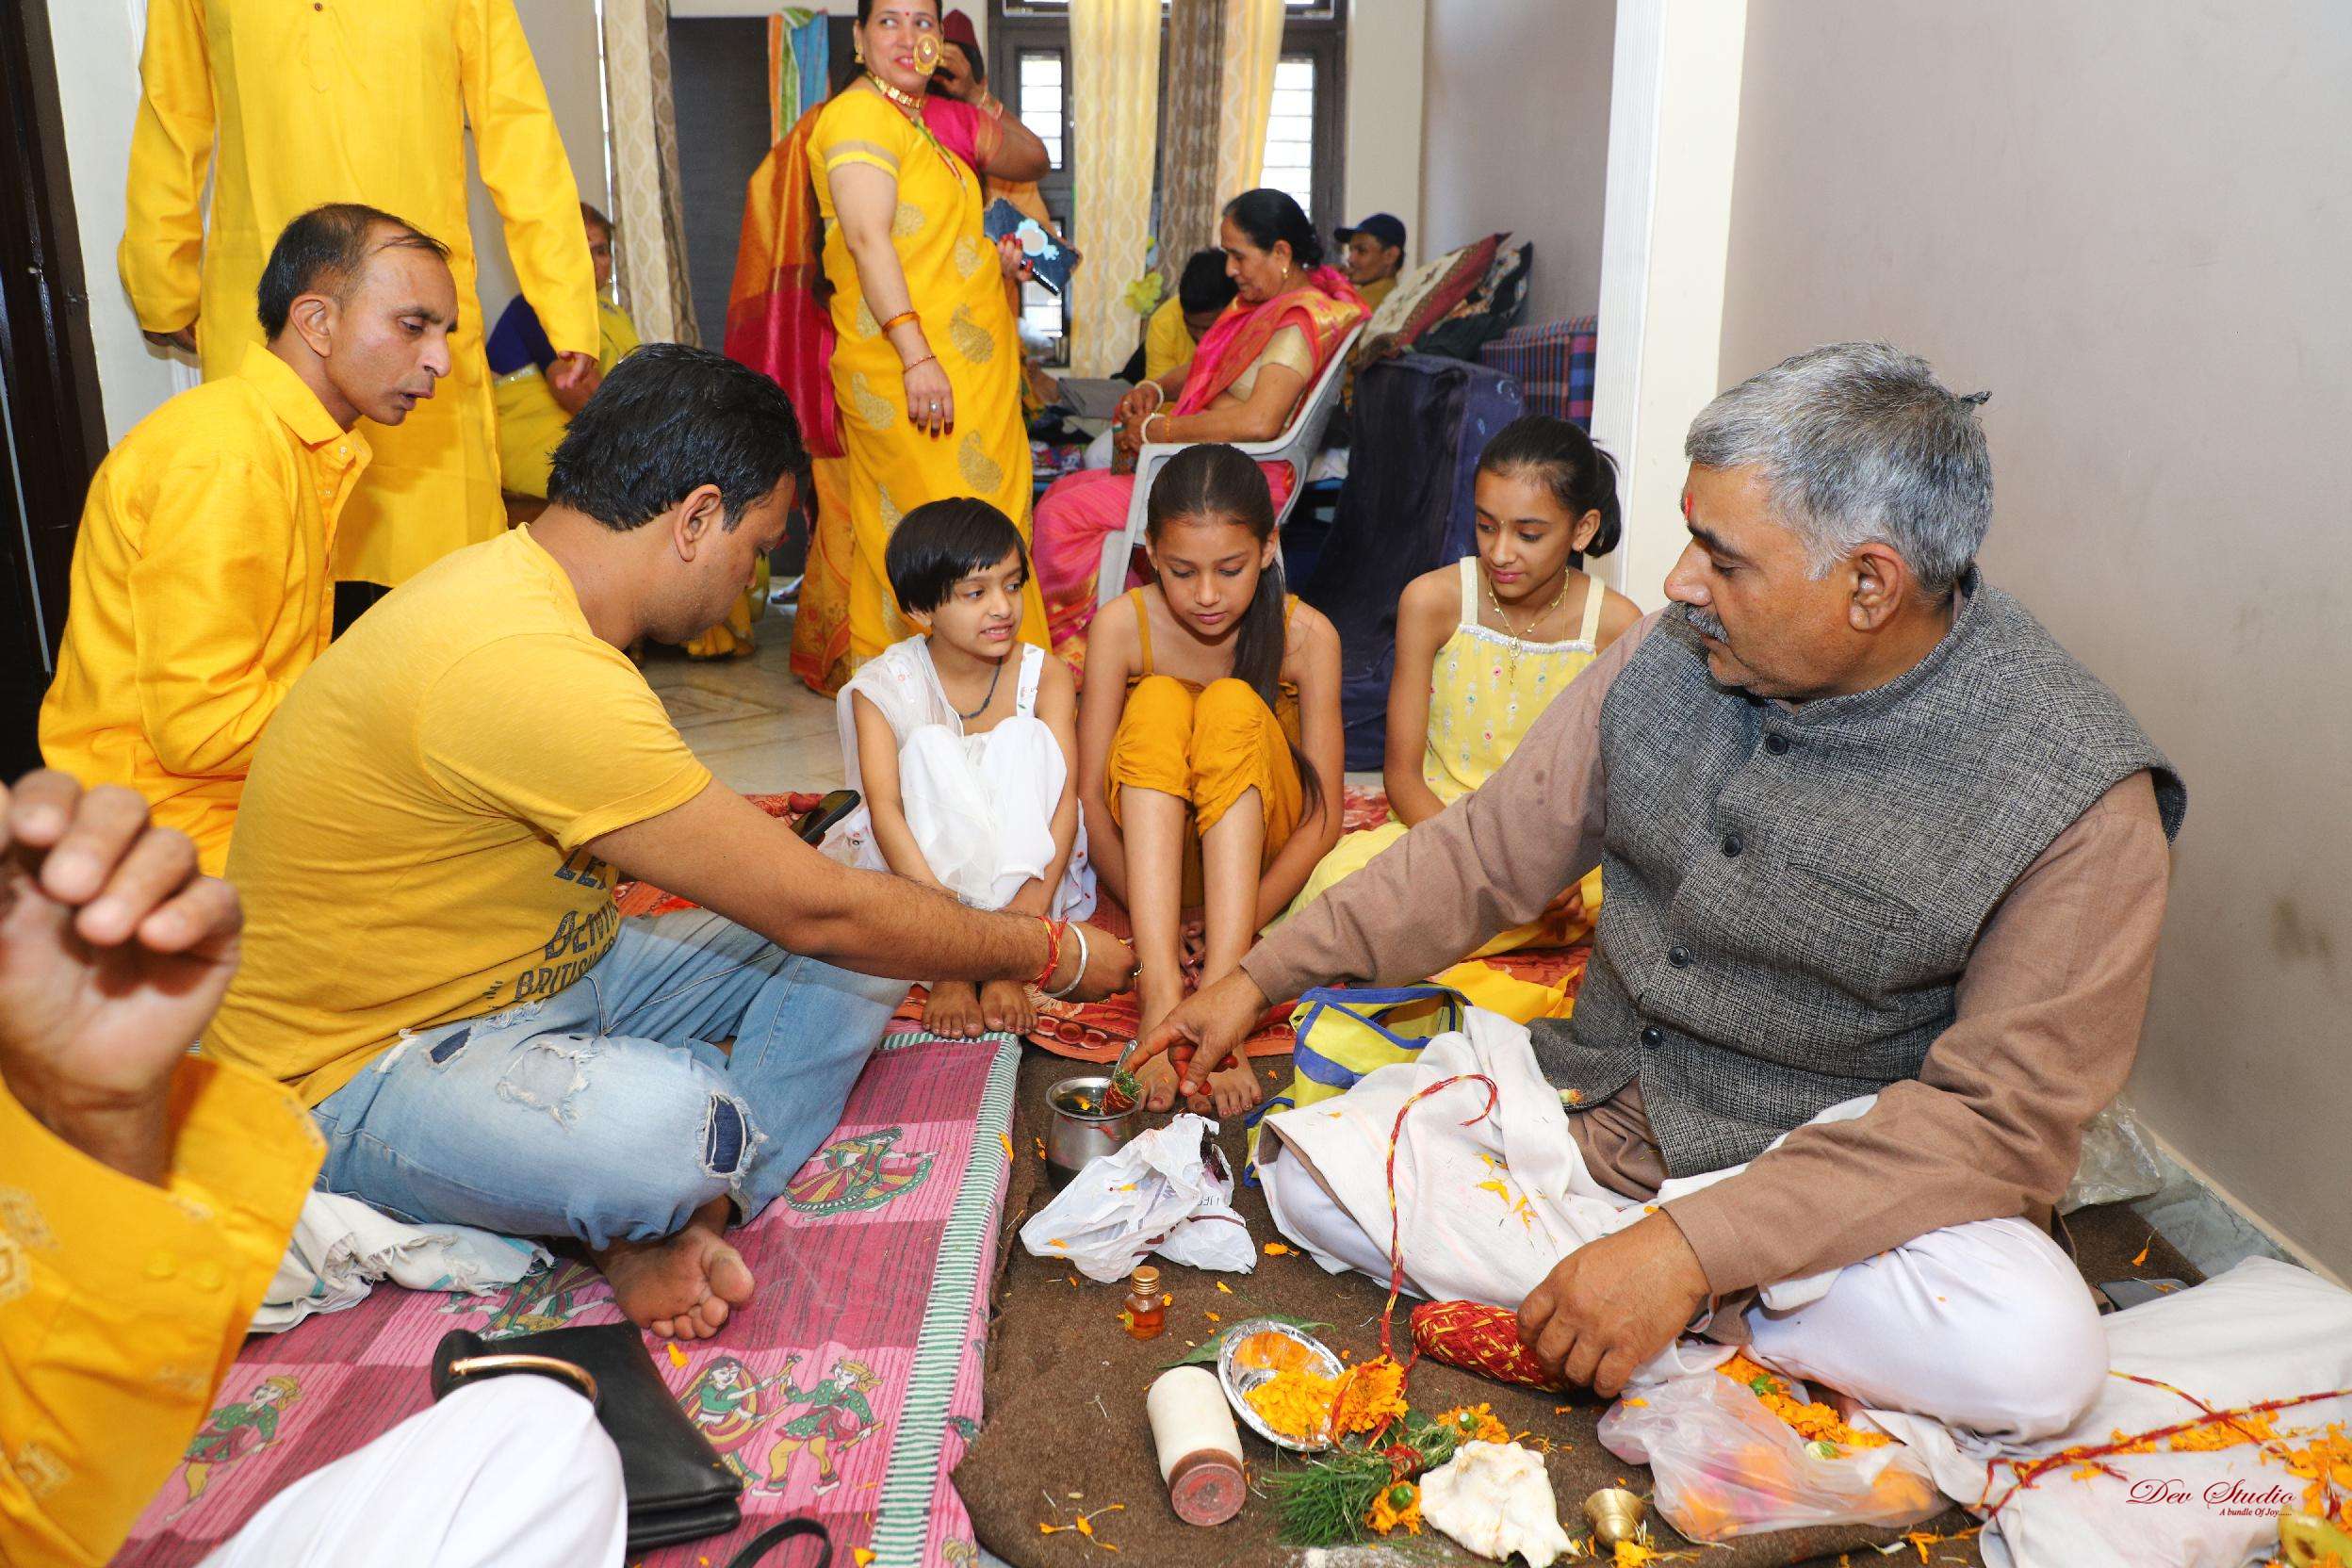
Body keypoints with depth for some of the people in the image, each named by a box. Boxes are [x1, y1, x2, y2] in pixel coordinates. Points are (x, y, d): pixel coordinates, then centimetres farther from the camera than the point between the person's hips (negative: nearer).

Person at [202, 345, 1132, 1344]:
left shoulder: (522, 581, 2)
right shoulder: (524, 664, -31)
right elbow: (816, 911, -25)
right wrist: (1052, 953, -12)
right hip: (363, 1068, -10)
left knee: (868, 954, -2)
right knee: (676, 1127, -40)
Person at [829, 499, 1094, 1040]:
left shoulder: (1044, 675, -7)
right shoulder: (884, 685, -10)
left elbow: (1065, 797, -18)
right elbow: (883, 806, -22)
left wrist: (1034, 900, -37)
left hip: (1021, 867, 1)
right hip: (919, 863, -1)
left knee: (1023, 738, -23)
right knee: (930, 746, -25)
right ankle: (951, 971, -34)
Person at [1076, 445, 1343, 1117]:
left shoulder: (1306, 634, -13)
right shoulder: (1123, 626, -13)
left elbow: (1324, 816, -14)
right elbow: (1088, 794, -15)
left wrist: (1248, 916, -28)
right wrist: (1149, 919, -28)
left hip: (1258, 851, 0)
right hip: (1149, 850, 0)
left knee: (1233, 705, -29)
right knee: (1158, 701, -29)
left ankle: (1218, 992, -43)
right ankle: (1161, 997, -43)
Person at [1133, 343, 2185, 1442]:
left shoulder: (2072, 792, -20)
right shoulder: (1673, 658, -6)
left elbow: (2006, 1115, -22)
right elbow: (1488, 850, 3)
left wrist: (1693, 1243, -31)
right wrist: (1262, 978, 1)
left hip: (1837, 1174, -3)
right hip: (1592, 1101, 4)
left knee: (2036, 1355, -33)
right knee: (1306, 1168, -13)